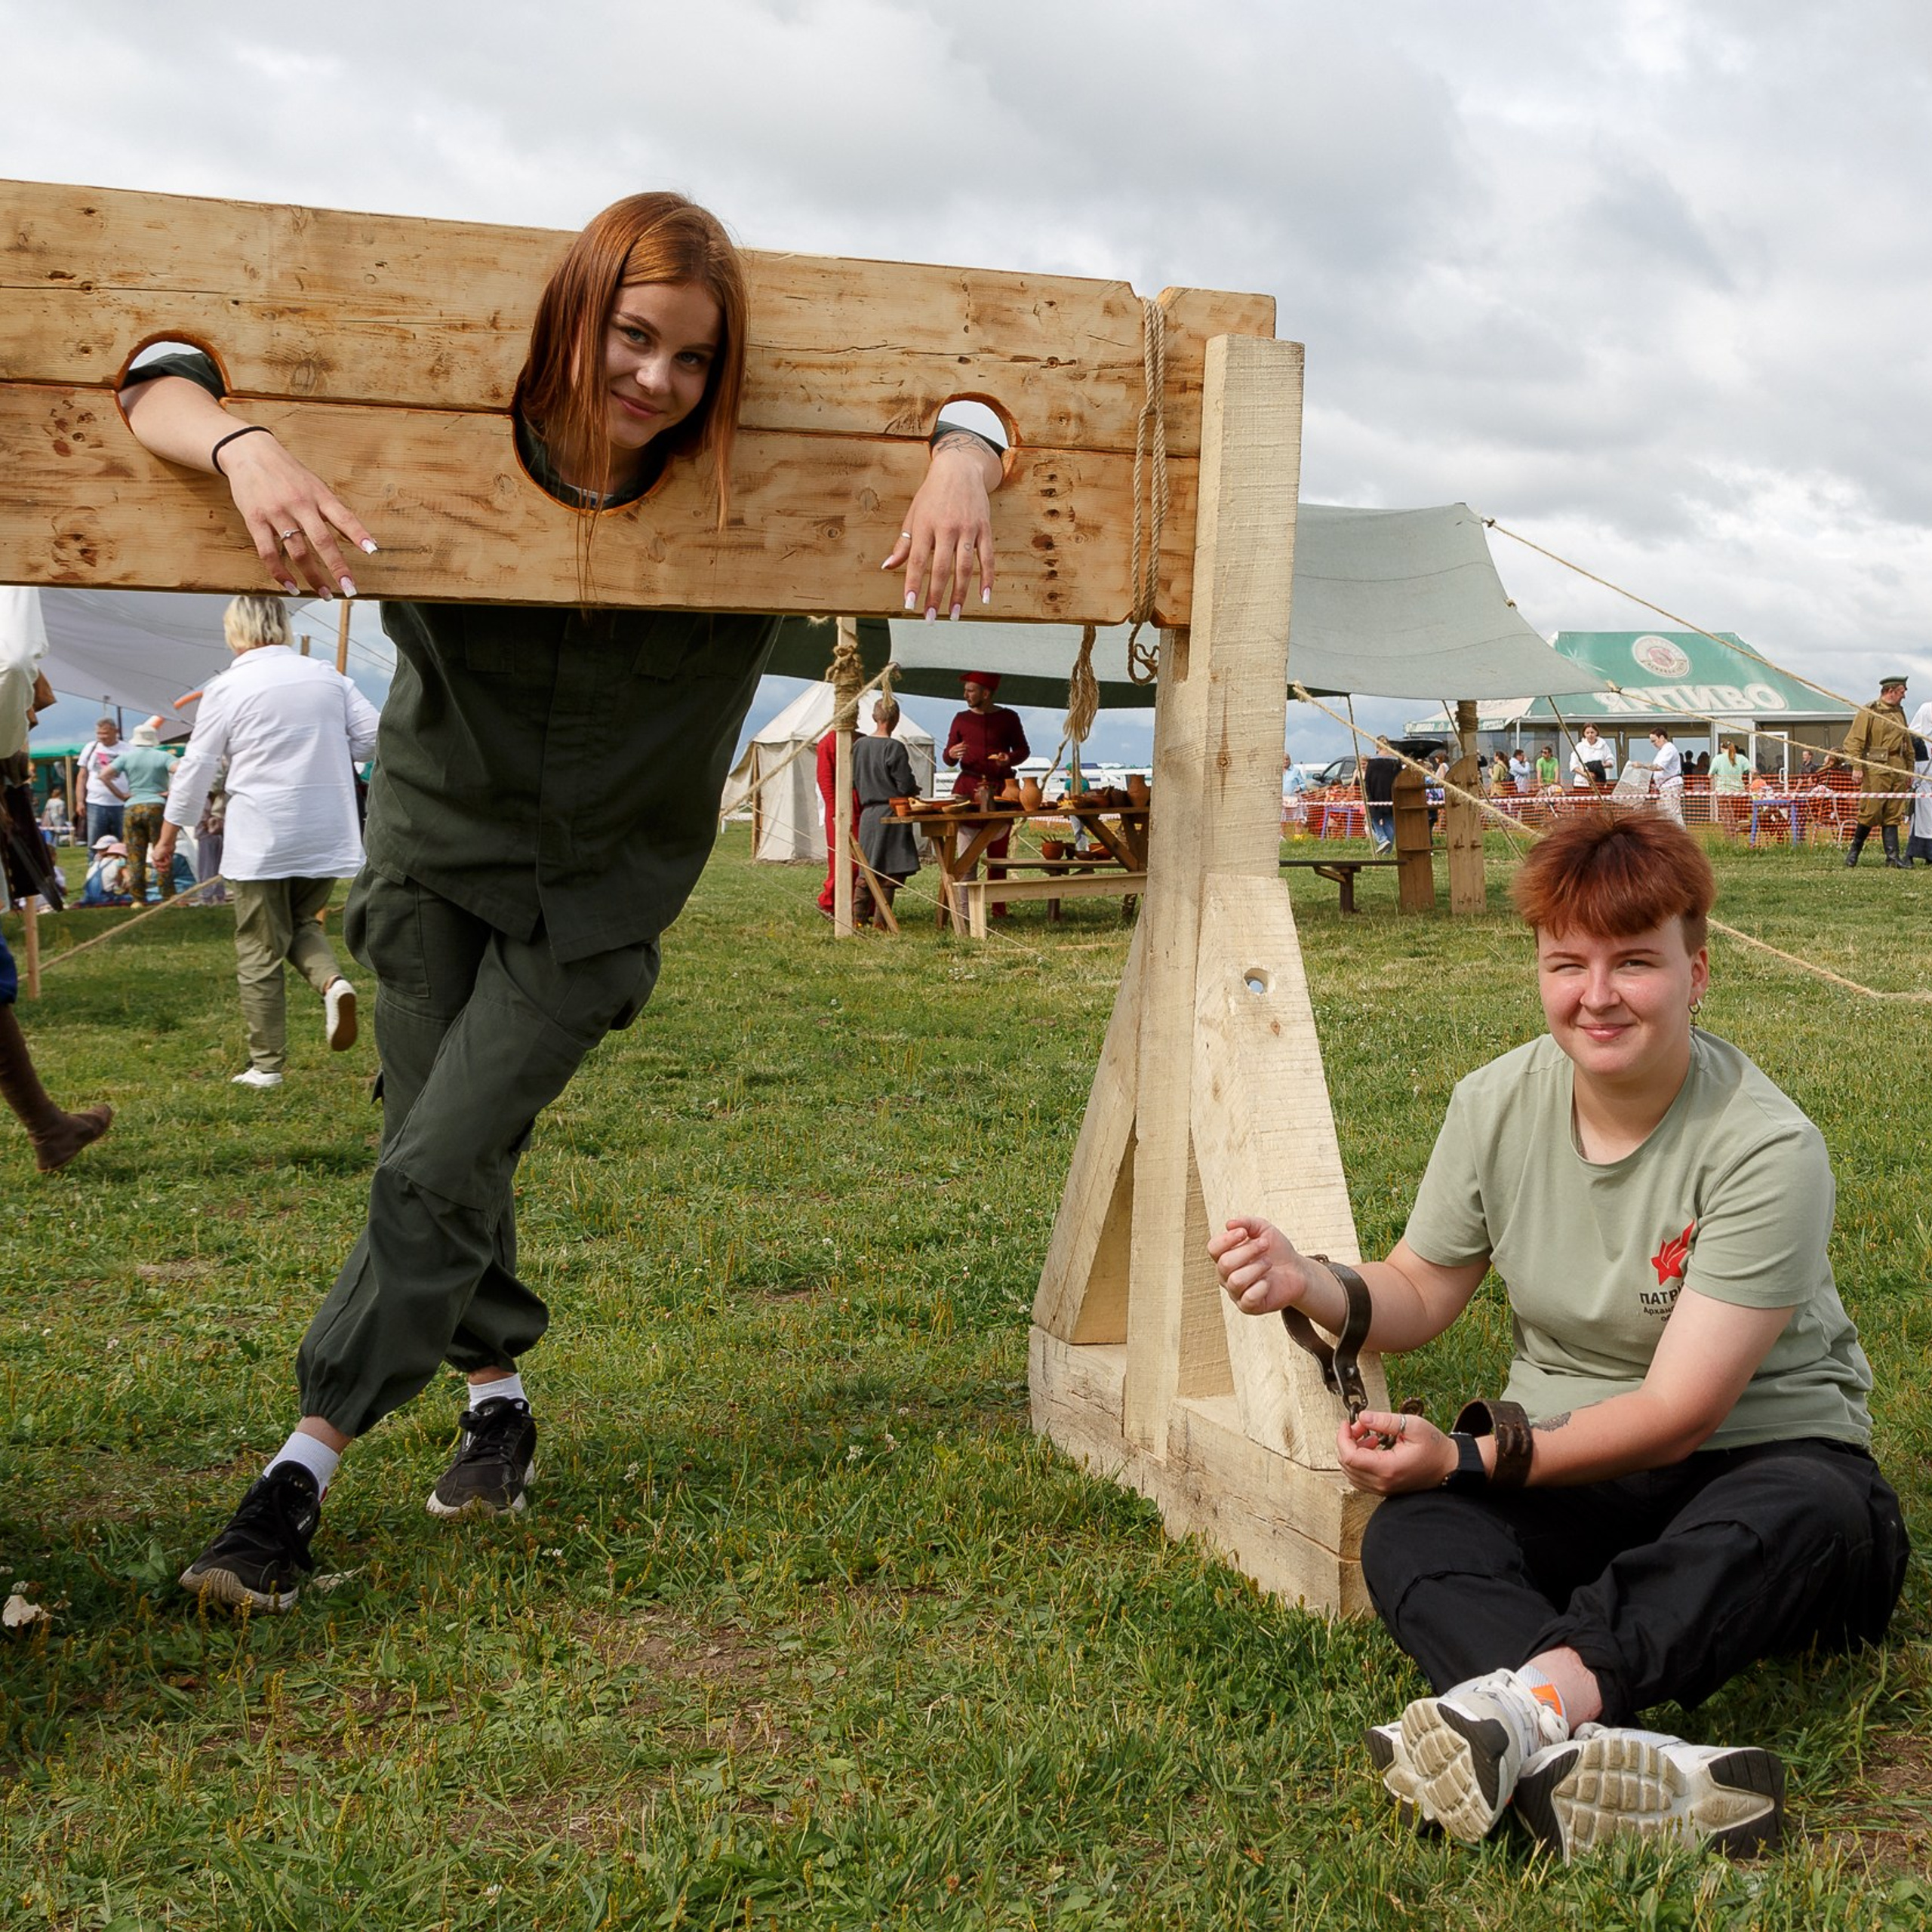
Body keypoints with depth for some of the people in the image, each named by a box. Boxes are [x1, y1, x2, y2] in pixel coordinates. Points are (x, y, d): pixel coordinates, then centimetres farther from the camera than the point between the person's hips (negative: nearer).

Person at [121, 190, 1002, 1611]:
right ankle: (499, 1391, 34)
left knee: (440, 1167, -10)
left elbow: (962, 405, -5)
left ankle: (306, 1469, 1)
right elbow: (160, 383, -19)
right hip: (435, 851, 2)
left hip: (595, 895, -2)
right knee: (436, 1154, 10)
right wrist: (247, 448, -42)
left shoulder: (755, 494, -17)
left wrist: (962, 466, -29)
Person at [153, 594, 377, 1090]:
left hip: (261, 839, -4)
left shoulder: (228, 688, -5)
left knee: (261, 952, 5)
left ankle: (266, 1064, 9)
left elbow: (197, 767, -2)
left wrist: (168, 837, 7)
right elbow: (372, 736, 5)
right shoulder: (327, 676, 6)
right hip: (327, 836, 4)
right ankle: (333, 981, -8)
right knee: (302, 921, 23)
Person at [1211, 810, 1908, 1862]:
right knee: (1405, 1538, -28)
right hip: (1569, 1475, 3)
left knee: (1812, 1515, -39)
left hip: (1754, 1460, -3)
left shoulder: (1767, 1149, -19)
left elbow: (1678, 1411, -20)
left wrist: (1469, 1458, -26)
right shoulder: (1497, 1105, -3)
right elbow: (1419, 1292, 8)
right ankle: (1609, 1763, -54)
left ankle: (1528, 1702, -55)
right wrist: (1310, 1285, -14)